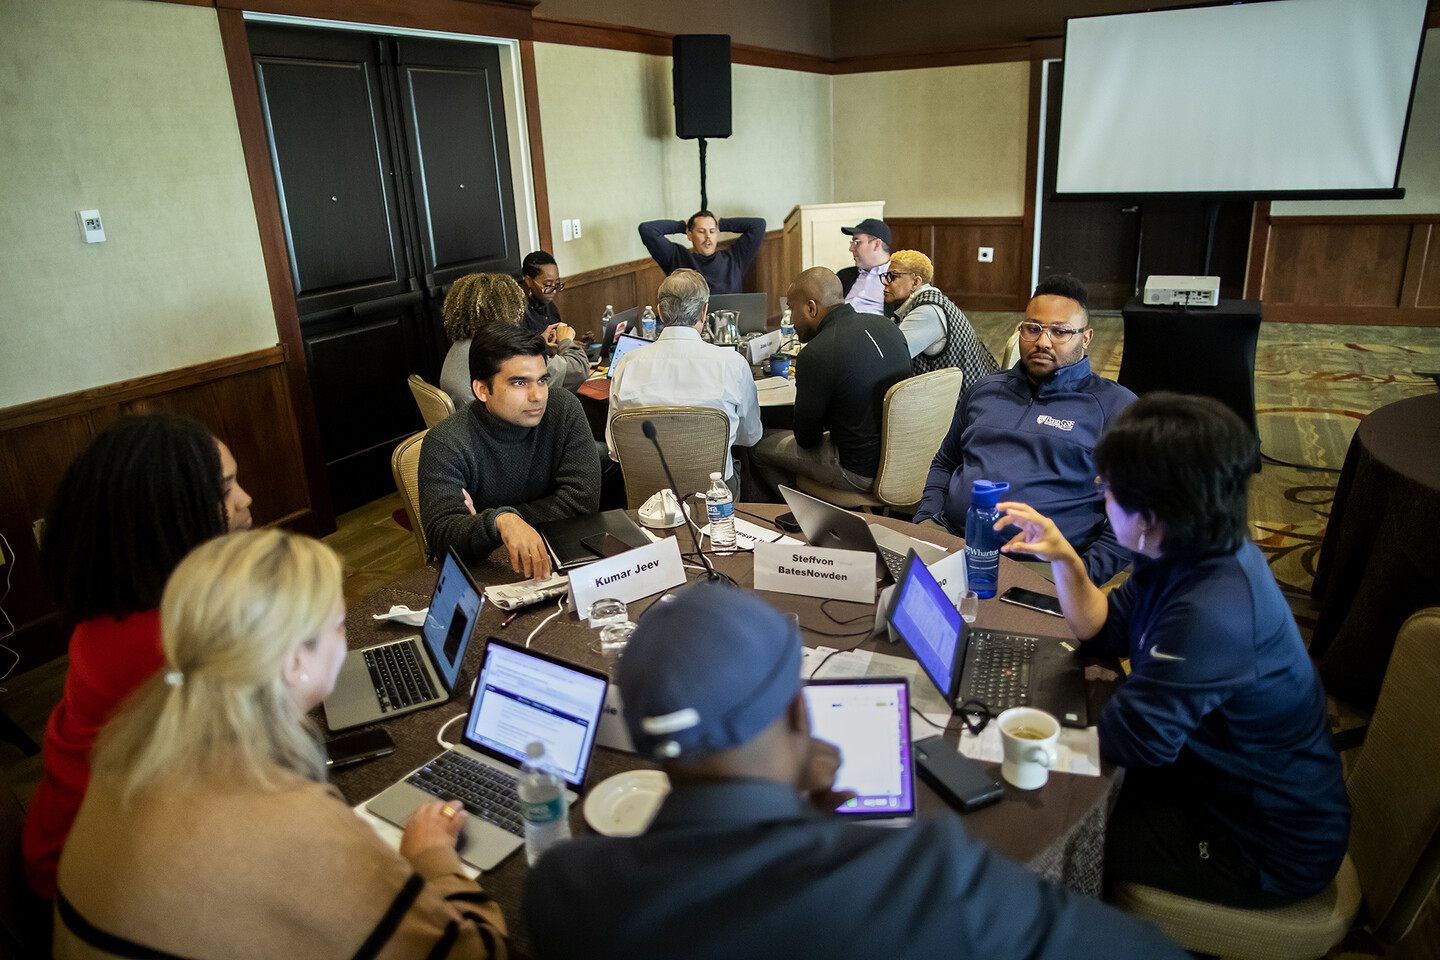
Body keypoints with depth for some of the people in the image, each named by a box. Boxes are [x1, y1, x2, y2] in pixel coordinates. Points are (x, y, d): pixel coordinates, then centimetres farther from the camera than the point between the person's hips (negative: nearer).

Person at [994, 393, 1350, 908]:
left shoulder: (1212, 613, -38)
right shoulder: (1198, 553, -7)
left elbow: (1127, 739, -29)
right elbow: (1105, 632, 4)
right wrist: (1064, 559, -11)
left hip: (1268, 851, -8)